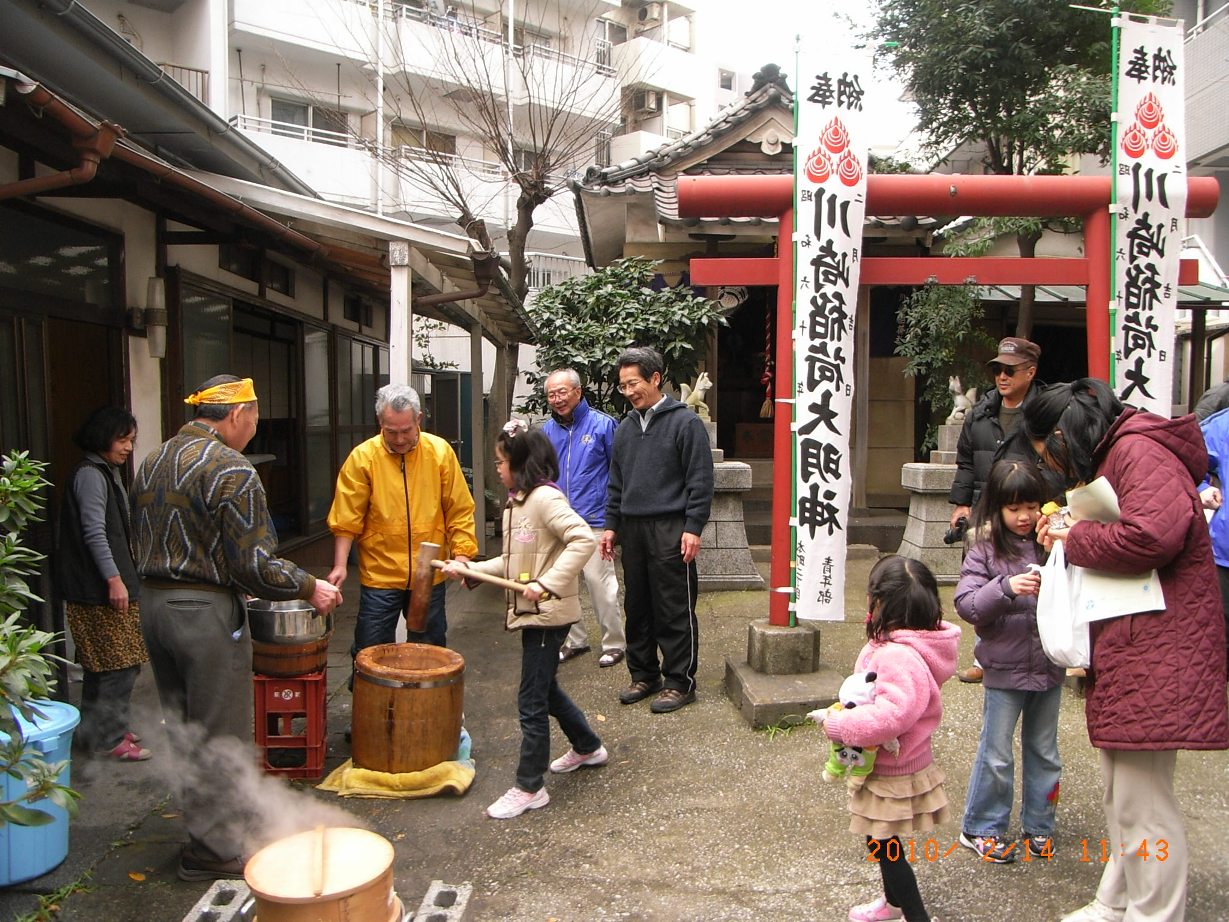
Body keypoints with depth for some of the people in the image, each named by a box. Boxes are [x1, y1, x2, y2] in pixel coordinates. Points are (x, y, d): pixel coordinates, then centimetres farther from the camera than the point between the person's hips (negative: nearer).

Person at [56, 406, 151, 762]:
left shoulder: (108, 473, 18)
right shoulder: (90, 475, -14)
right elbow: (94, 533, -20)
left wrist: (122, 576, 26)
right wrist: (114, 579, -22)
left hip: (103, 586, 10)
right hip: (99, 588, -10)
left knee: (101, 664, 16)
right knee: (119, 663, -5)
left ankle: (96, 731, 26)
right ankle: (111, 738, 3)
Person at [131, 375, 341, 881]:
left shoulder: (153, 462, 10)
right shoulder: (231, 469, -17)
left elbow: (140, 547, 16)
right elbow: (253, 564, -20)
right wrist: (309, 587, -6)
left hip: (152, 604, 9)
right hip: (206, 612, -8)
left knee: (183, 729, 19)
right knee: (217, 736, 5)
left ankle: (200, 826, 34)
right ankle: (215, 849, 17)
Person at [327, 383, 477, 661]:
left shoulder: (440, 452, -4)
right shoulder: (362, 457, -9)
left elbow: (459, 510, 0)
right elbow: (347, 518, -6)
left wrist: (461, 553, -8)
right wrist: (340, 564, -12)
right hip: (379, 576, -1)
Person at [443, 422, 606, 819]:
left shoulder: (545, 498, -17)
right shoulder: (517, 502, 12)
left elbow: (584, 540, -27)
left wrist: (547, 583, -29)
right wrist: (472, 569, 7)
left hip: (548, 613, -10)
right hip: (532, 612, 10)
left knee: (532, 700, -2)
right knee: (545, 689, 22)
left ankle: (529, 787, 11)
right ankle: (587, 746, 42)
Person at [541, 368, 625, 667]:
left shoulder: (602, 424, -6)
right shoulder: (548, 429, 8)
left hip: (594, 520, -5)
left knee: (599, 582, -3)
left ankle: (614, 644, 13)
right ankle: (574, 640, 27)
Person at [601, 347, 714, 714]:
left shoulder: (685, 422, -6)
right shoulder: (626, 428, 15)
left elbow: (700, 480, -9)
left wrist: (693, 528, -14)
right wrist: (611, 525, 14)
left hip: (670, 531, -6)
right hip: (632, 530, 7)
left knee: (675, 612, 0)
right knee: (637, 608, 13)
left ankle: (680, 682, 12)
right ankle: (644, 674, 27)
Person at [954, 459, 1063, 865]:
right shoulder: (986, 550, -8)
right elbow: (966, 604, -15)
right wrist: (1006, 587, -30)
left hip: (1048, 667, 3)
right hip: (1004, 669, -3)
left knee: (1044, 753, 17)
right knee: (996, 756, 8)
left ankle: (1038, 826, 35)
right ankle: (980, 829, 24)